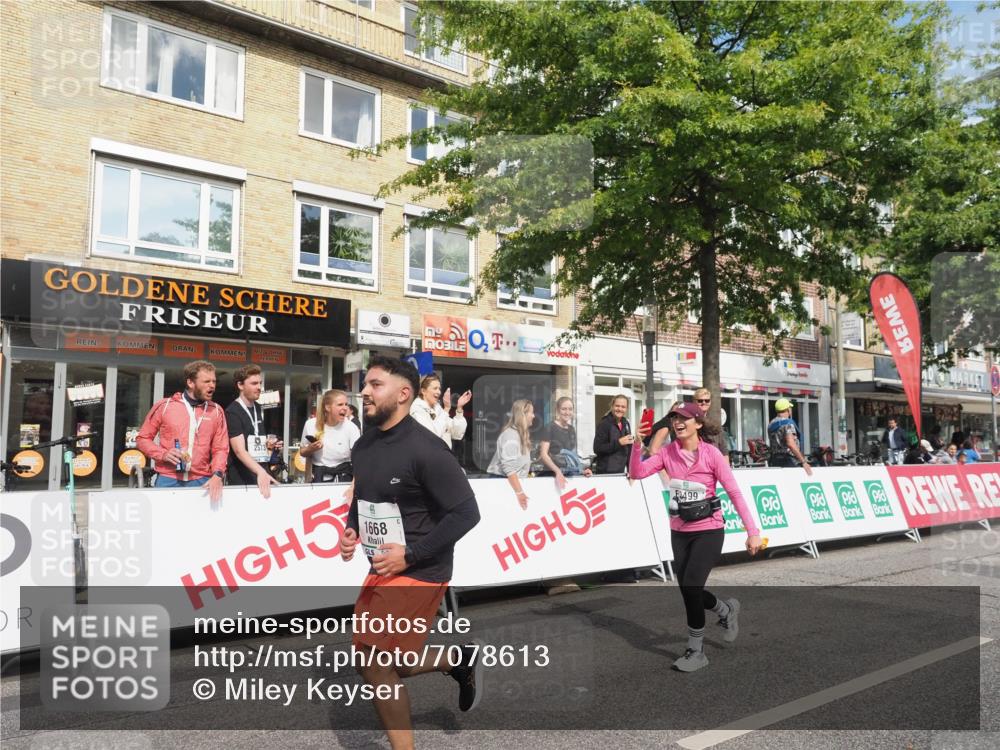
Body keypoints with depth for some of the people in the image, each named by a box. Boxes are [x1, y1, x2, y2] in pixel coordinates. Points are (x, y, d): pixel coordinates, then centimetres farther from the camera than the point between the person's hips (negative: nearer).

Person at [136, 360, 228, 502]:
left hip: (201, 481, 1)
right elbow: (142, 438, 9)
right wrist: (163, 454, -9)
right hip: (168, 480, -1)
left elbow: (221, 449, 4)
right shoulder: (164, 406, 3)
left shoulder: (216, 411, 7)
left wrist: (217, 475, -13)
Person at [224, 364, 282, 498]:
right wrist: (260, 472, -38)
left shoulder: (258, 409, 11)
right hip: (242, 478, -7)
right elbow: (239, 450, -24)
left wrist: (268, 444, 6)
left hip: (262, 474, 7)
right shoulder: (232, 412, -13)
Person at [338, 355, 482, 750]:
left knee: (375, 662, -8)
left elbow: (466, 513, -20)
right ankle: (460, 661, 35)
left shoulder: (425, 450, -20)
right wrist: (351, 532, 0)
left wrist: (410, 555, -21)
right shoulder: (363, 445, 5)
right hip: (381, 570, 8)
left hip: (418, 572, -8)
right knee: (382, 664, 14)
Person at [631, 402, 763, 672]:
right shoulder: (667, 452, -2)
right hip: (679, 532, 5)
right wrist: (637, 445, -24)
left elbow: (734, 493, -12)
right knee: (689, 590, 12)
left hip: (709, 531, -5)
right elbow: (637, 473, -9)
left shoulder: (711, 454, -13)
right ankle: (727, 610, 44)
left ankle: (696, 650, 9)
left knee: (690, 587, -13)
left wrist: (752, 531, -16)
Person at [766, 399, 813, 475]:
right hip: (788, 461, -8)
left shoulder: (771, 425, 15)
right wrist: (804, 462, -24)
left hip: (774, 461, 8)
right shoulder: (788, 423, -11)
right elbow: (790, 444, -24)